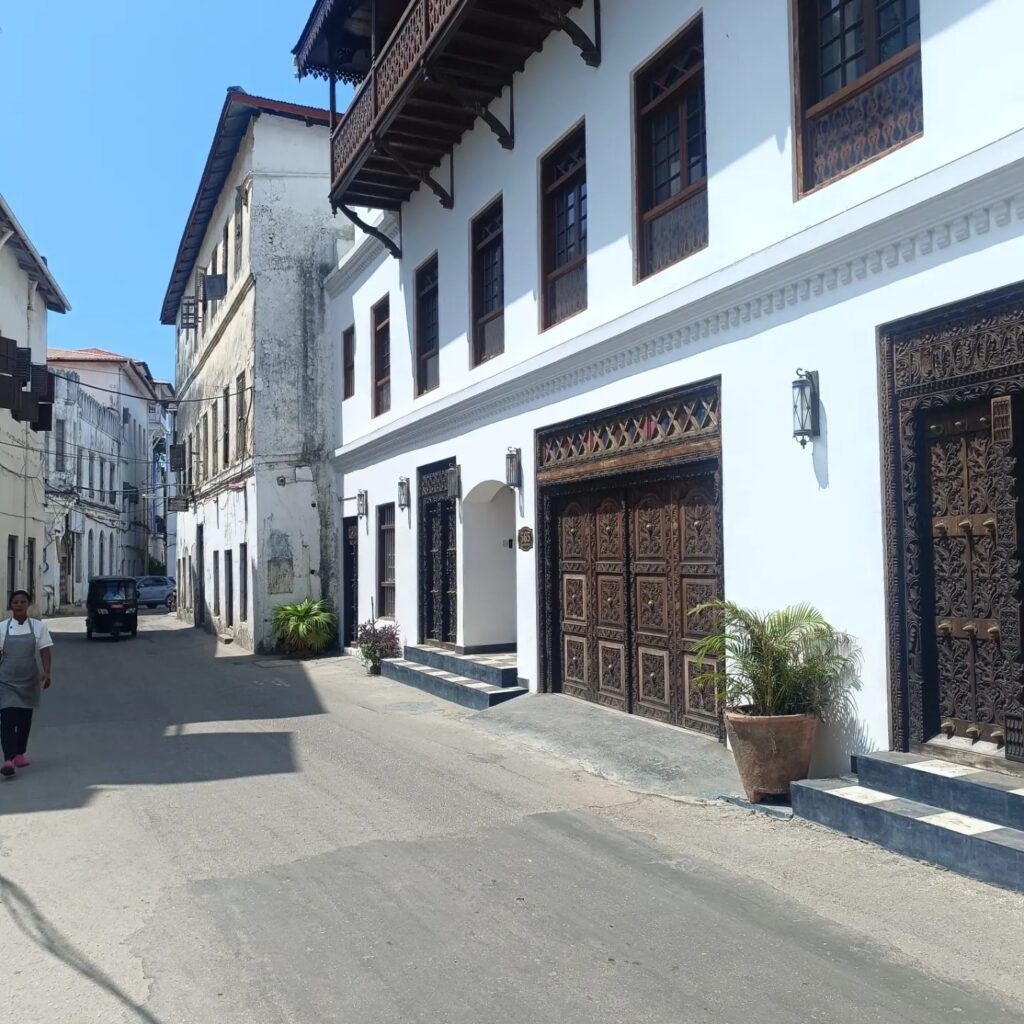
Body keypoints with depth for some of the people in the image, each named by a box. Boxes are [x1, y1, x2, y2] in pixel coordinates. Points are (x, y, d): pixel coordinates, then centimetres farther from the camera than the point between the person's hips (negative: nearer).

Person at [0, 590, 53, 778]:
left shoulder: (38, 627, 0)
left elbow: (45, 652, -1)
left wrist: (46, 673, -13)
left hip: (29, 678, 1)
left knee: (25, 718, 11)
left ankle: (20, 753, 29)